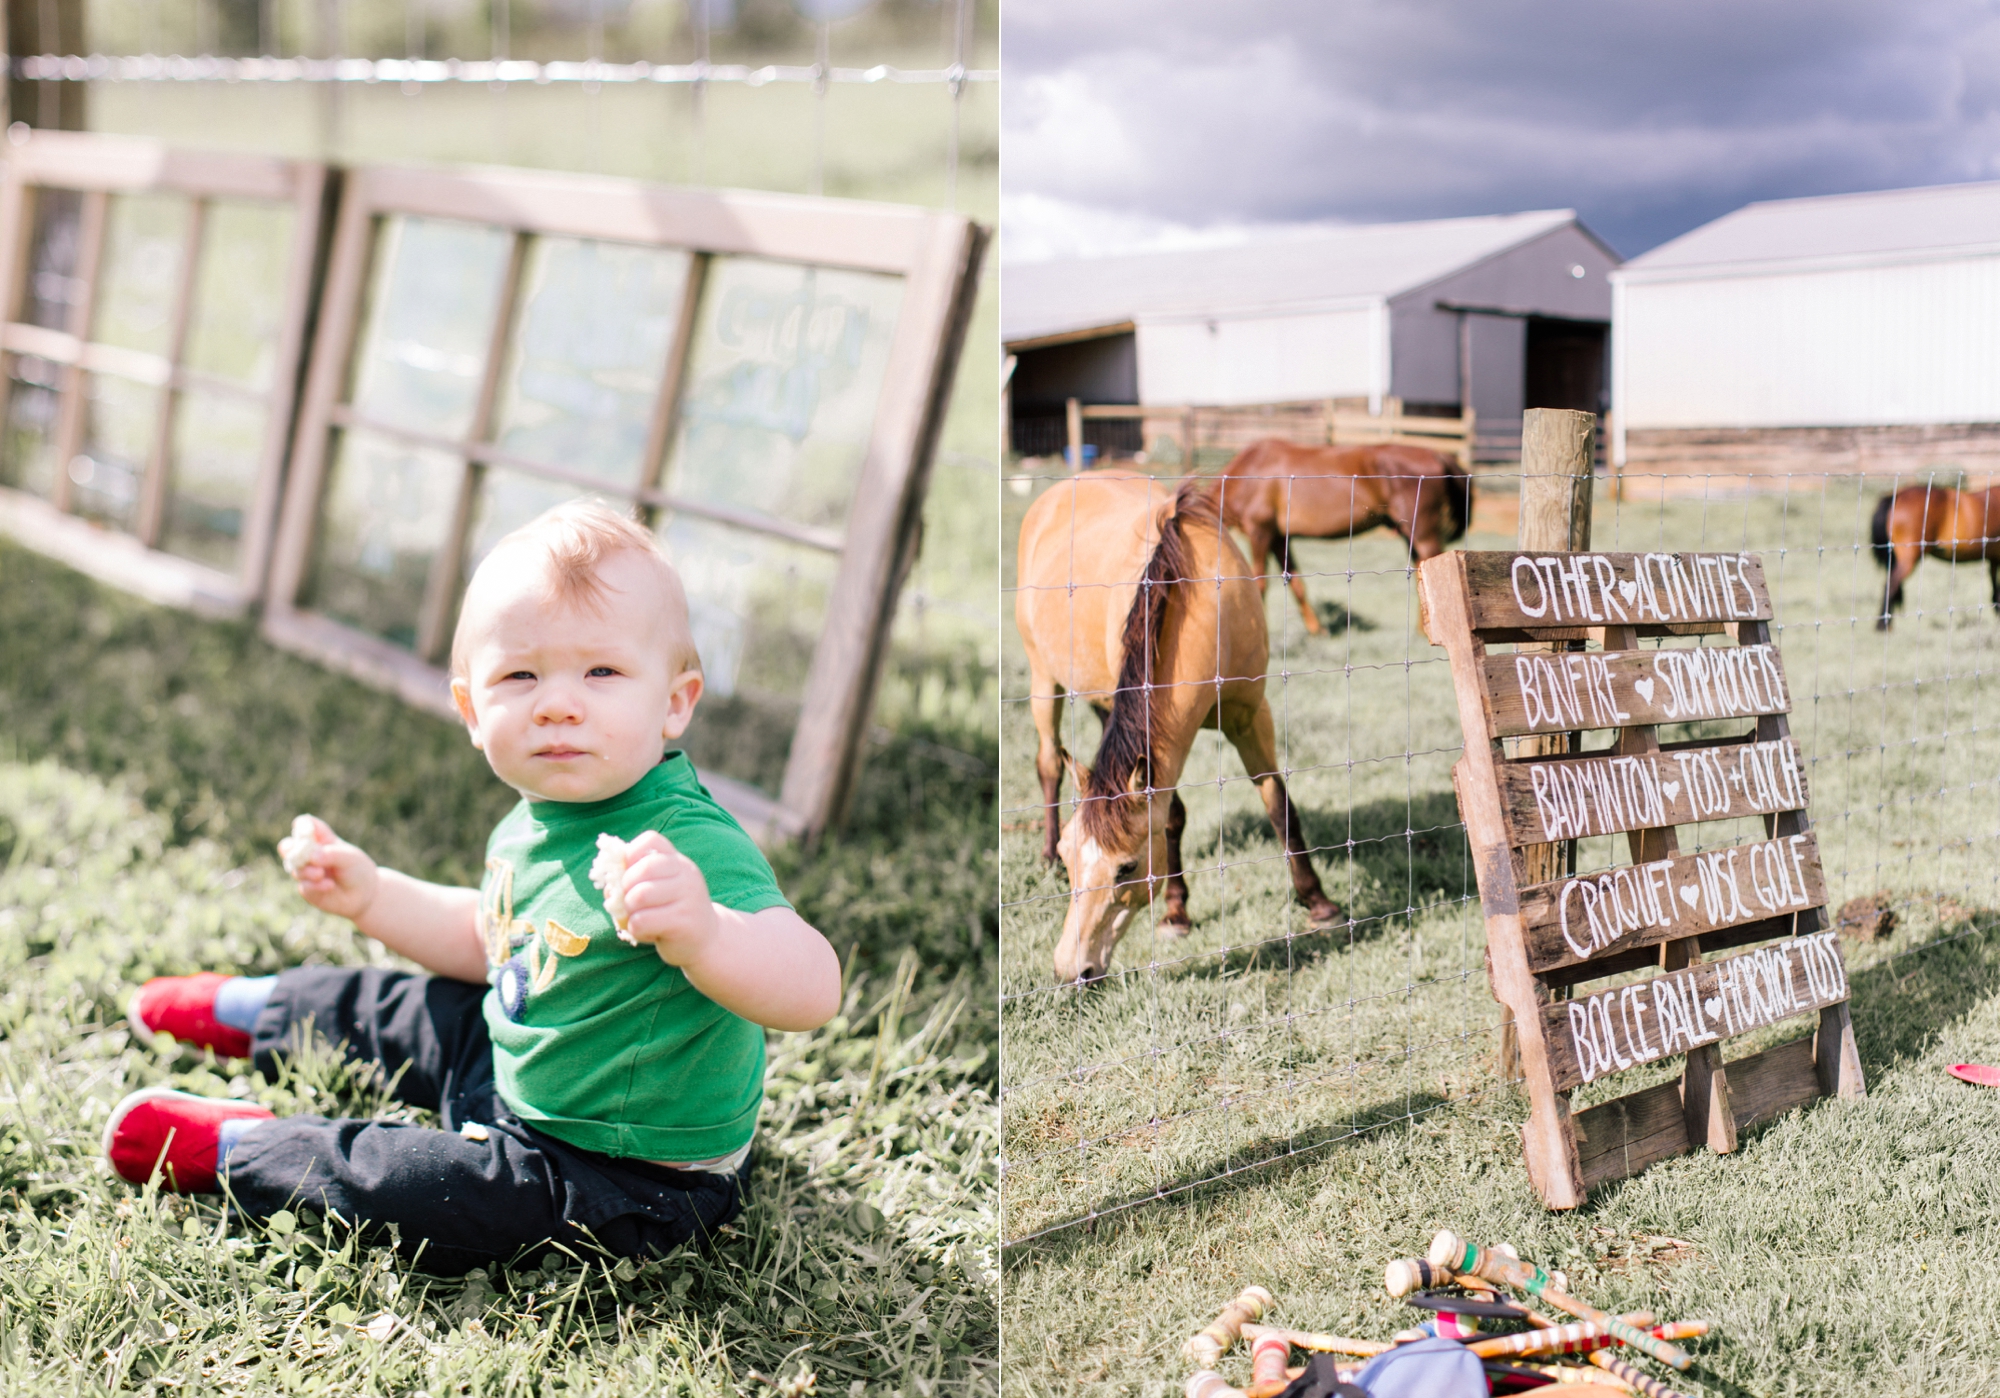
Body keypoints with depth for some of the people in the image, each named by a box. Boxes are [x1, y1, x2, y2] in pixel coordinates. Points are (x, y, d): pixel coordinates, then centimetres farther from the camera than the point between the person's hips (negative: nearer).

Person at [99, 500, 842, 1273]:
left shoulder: (688, 842, -34)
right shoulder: (536, 820, -4)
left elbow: (813, 991, -46)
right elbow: (490, 940, 17)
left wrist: (700, 932, -64)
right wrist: (369, 896, 6)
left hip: (631, 1182, -9)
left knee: (409, 1187, -18)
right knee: (403, 1008, 23)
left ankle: (234, 1147, 9)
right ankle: (252, 1012, 53)